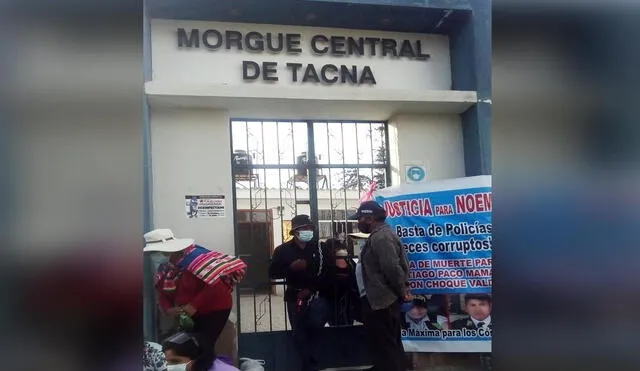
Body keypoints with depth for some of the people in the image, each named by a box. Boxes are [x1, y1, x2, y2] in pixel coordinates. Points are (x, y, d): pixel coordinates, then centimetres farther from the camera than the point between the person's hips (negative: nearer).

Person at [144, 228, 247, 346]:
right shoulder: (164, 268, 4)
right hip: (188, 314, 8)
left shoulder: (194, 258, -23)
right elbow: (162, 292, 9)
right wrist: (168, 309, -11)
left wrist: (194, 305, -28)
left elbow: (215, 284, -28)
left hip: (213, 310, -8)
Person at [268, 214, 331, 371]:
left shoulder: (321, 248, -1)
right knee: (299, 334, 5)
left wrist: (311, 289, -14)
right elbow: (273, 273, -1)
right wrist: (291, 267, -17)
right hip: (294, 296, 1)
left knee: (316, 323, -21)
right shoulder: (283, 250, 1)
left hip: (316, 294, -1)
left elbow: (328, 272, -6)